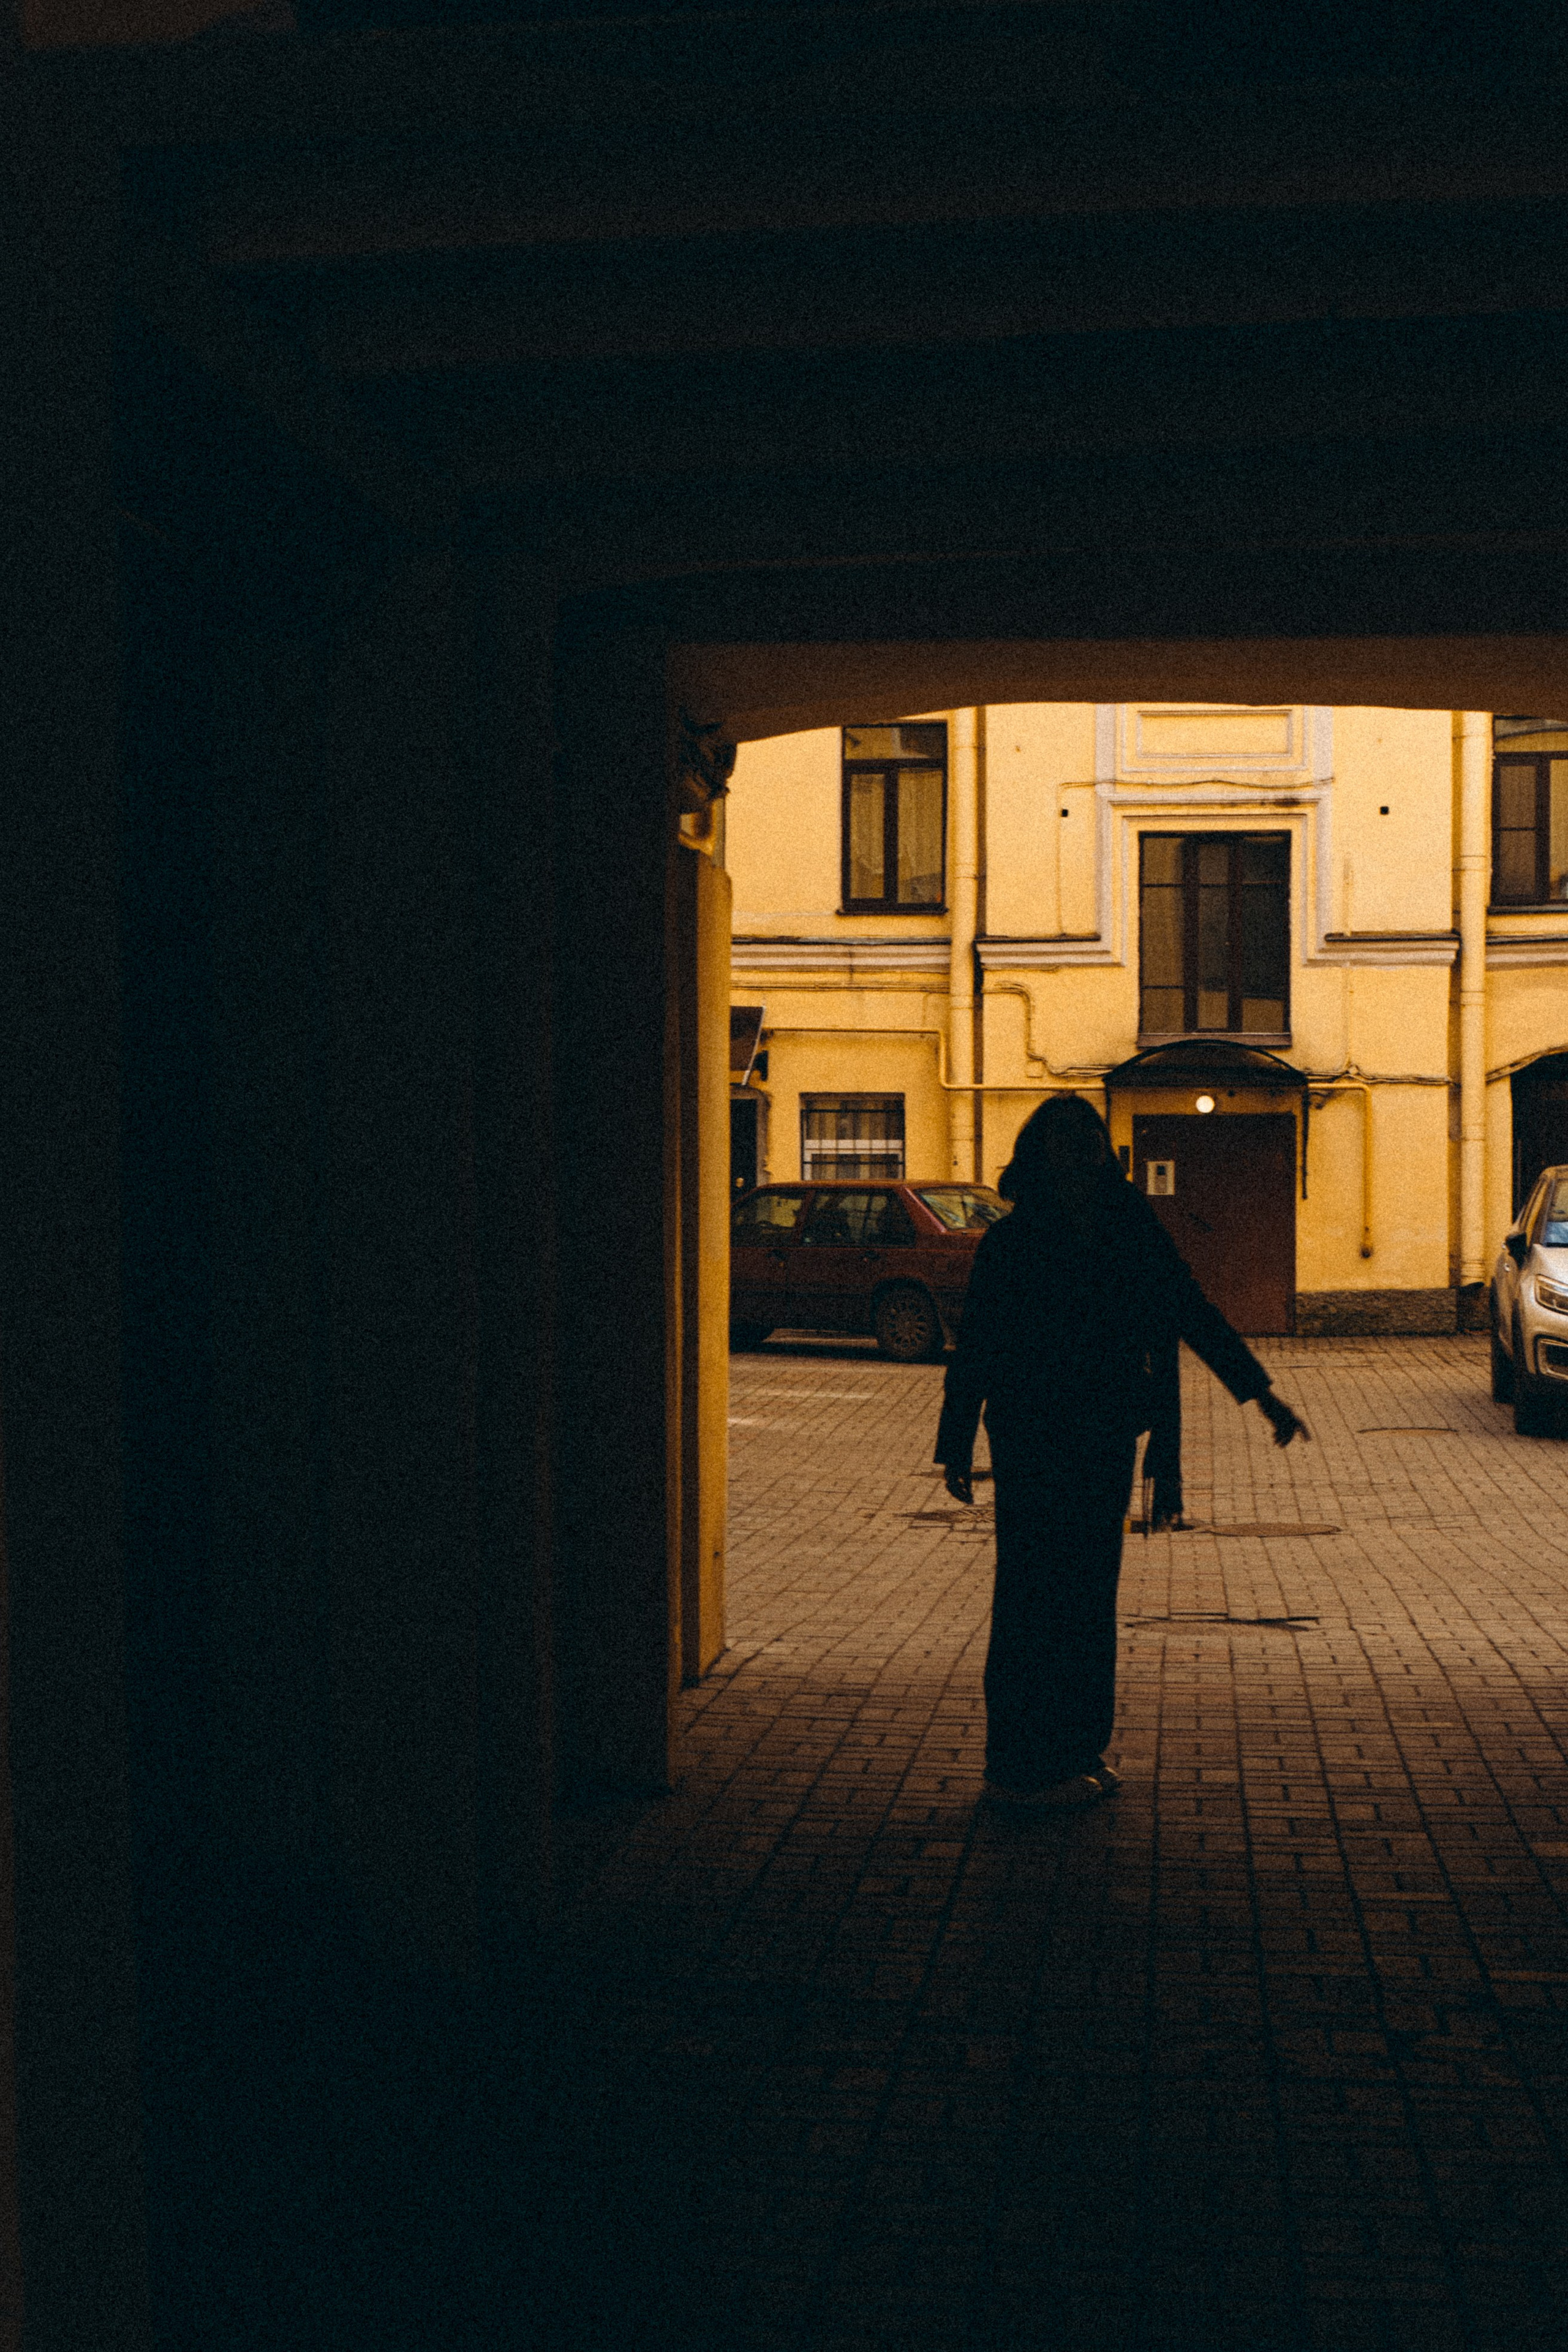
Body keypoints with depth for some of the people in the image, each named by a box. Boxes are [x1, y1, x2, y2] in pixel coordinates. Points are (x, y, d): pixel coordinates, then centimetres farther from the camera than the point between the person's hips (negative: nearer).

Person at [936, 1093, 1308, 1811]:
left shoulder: (1133, 1232, 4)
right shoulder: (1010, 1244, -8)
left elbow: (1192, 1314, 10)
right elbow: (973, 1350, -4)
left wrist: (1263, 1395, 8)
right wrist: (957, 1448, -5)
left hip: (1106, 1438, 5)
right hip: (1031, 1438, -5)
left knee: (1091, 1590, 10)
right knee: (1035, 1593, -2)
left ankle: (1078, 1748, 21)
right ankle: (1024, 1766, 5)